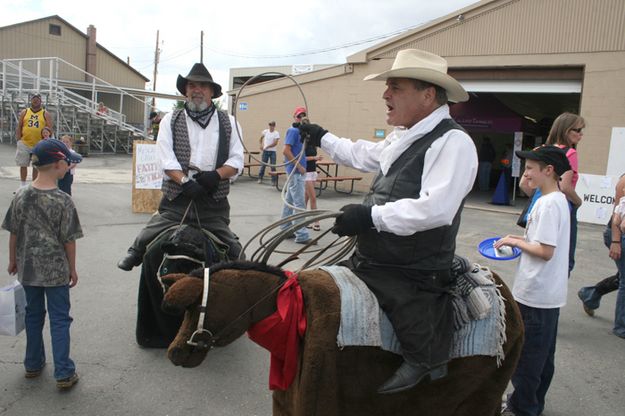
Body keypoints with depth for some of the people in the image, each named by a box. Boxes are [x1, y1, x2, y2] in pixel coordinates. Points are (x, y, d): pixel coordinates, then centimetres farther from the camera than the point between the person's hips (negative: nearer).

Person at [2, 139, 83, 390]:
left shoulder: (21, 196, -5)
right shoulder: (63, 201, -17)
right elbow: (68, 240, -12)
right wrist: (72, 269, 0)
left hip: (28, 269, 4)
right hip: (56, 271, -4)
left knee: (33, 315, 20)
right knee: (59, 319, 6)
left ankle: (33, 365, 33)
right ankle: (64, 374, 9)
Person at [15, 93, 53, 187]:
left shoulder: (45, 114, 4)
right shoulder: (24, 112, 8)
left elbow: (50, 129, 1)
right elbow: (19, 127, 7)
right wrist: (18, 140, -1)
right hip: (24, 143, 1)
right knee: (23, 164, 6)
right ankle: (23, 184, 17)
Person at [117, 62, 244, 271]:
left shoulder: (228, 122, 12)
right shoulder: (171, 120, 10)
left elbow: (237, 160, 5)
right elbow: (166, 158, -2)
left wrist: (217, 175, -14)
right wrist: (185, 181, -18)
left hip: (214, 201, 0)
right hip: (176, 200, 0)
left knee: (233, 251, 4)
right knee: (146, 239, 1)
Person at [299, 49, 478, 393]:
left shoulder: (452, 142, -18)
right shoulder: (402, 137, 12)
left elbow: (436, 208, -30)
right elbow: (362, 155, 31)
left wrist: (372, 216, -30)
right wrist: (322, 138, 40)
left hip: (410, 281, -10)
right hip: (368, 263, 10)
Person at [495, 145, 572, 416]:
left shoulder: (548, 204, -20)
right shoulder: (559, 200, 10)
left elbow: (546, 251, -23)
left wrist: (516, 242, -11)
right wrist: (523, 240, 9)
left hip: (535, 294, -10)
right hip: (549, 294, 10)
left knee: (526, 356, 4)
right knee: (542, 354, 19)